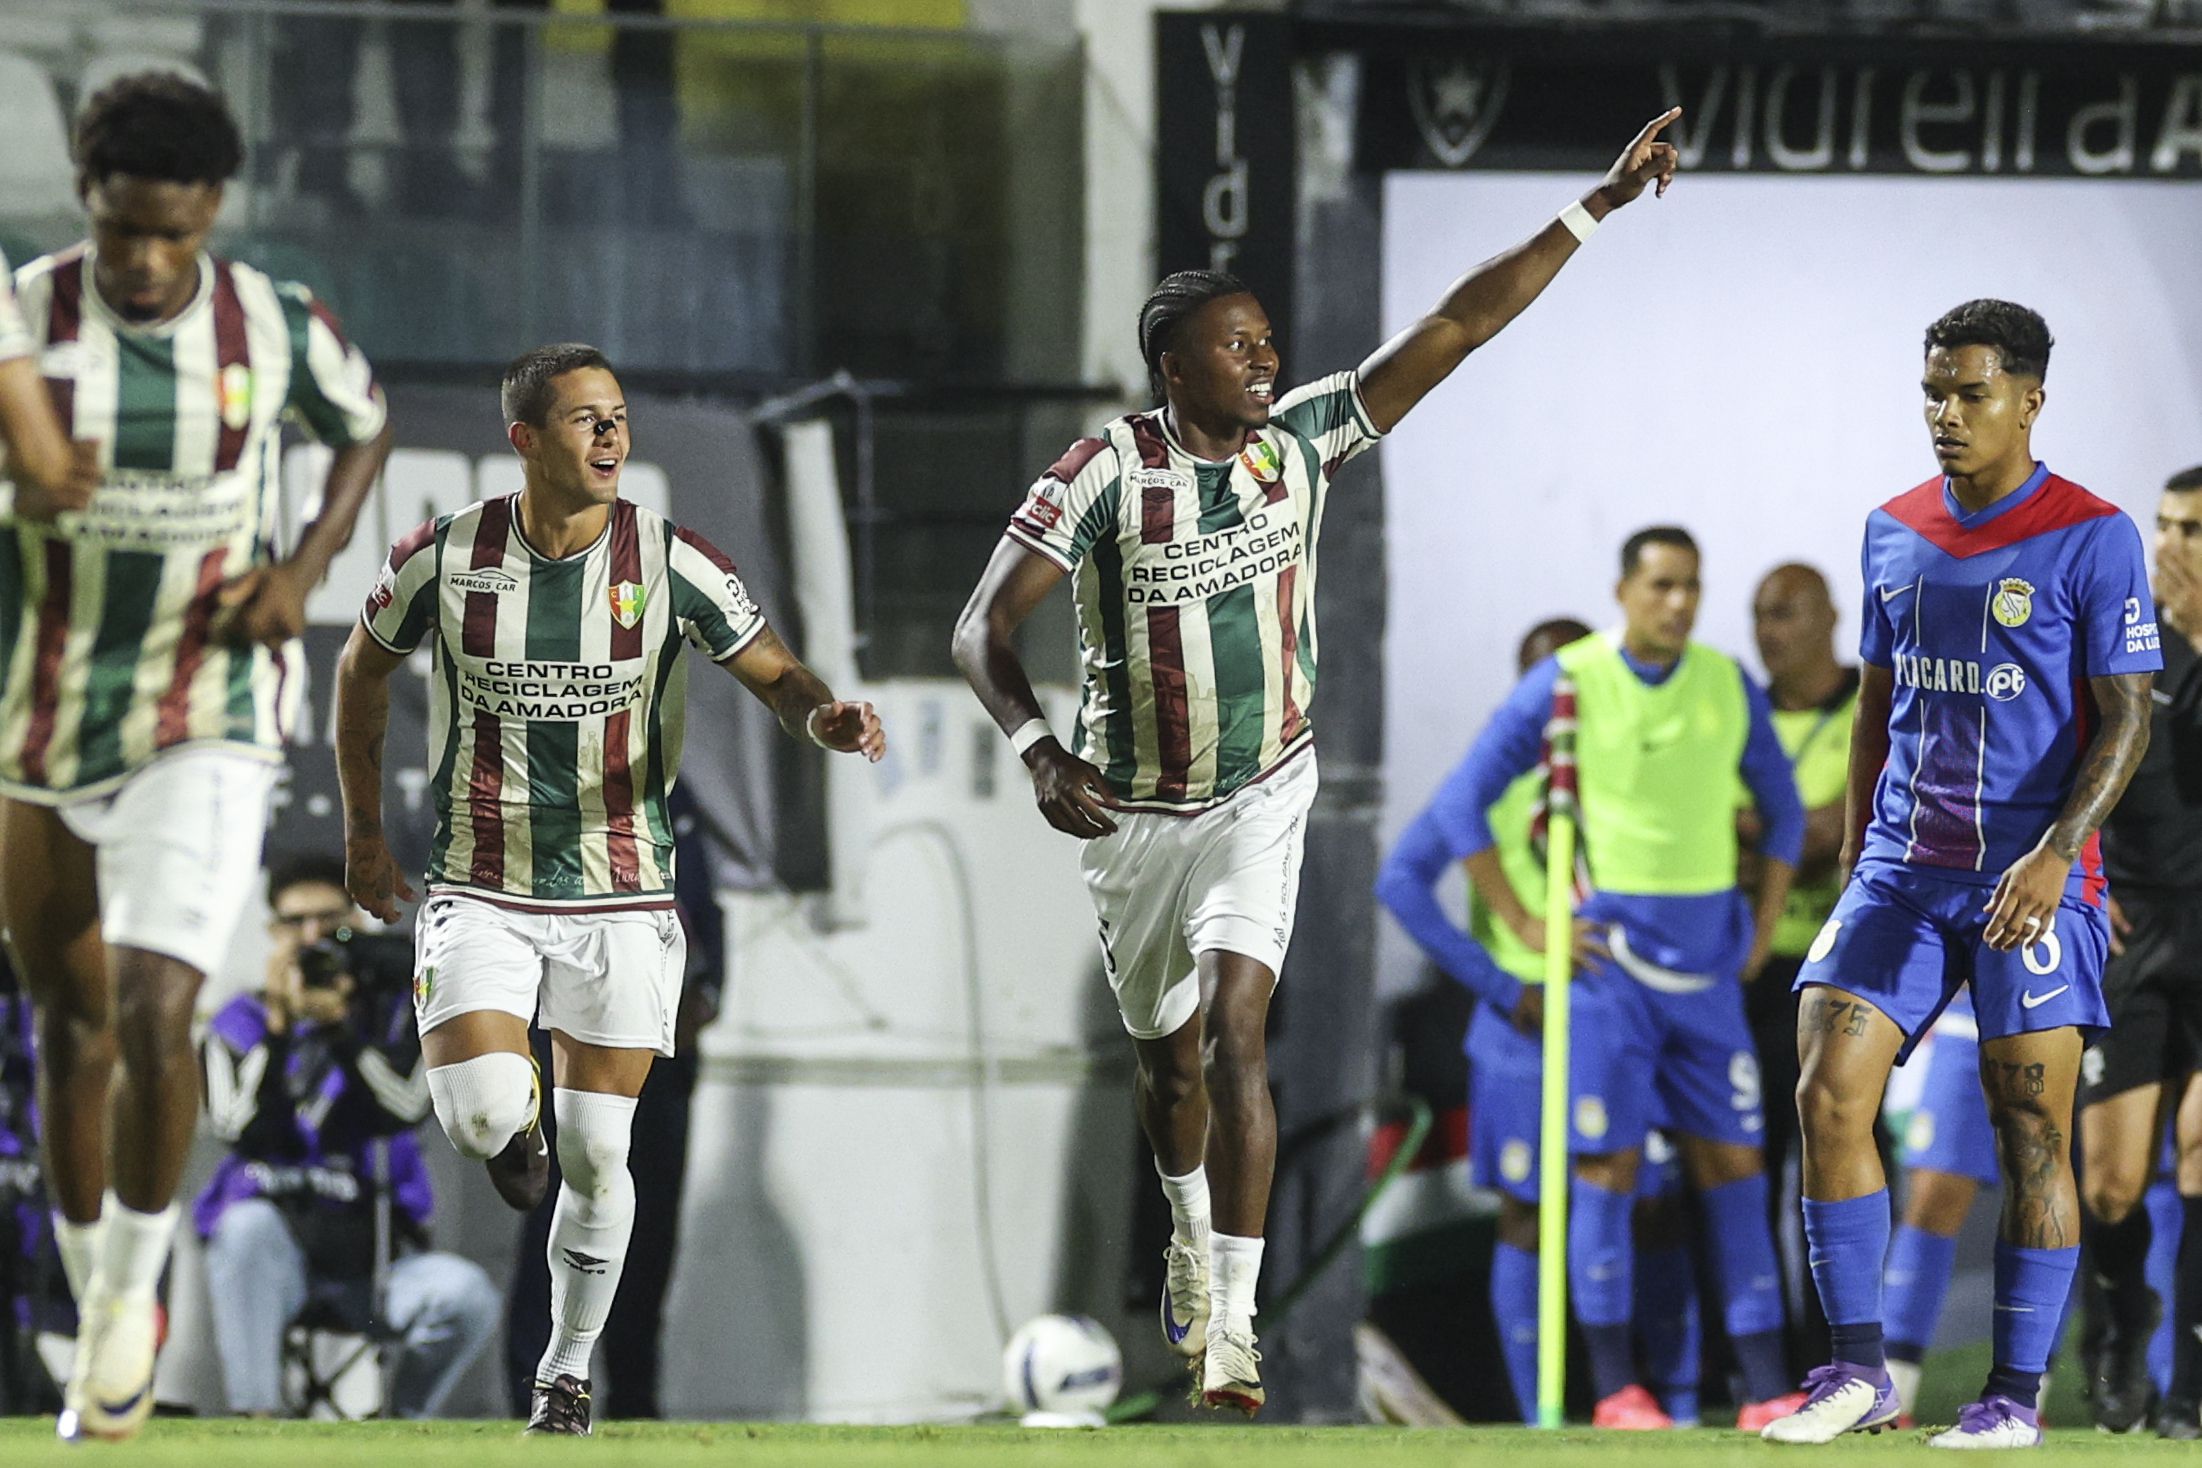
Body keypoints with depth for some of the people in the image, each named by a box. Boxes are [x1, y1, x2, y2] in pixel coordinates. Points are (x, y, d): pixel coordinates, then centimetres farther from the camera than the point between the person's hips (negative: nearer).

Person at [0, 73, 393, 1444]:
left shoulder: (276, 327, -8)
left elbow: (367, 425, 12)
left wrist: (303, 570, -4)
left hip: (205, 731, -1)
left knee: (155, 1016, -17)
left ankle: (133, 1290, 6)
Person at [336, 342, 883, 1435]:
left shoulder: (672, 564, -7)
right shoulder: (444, 558, -6)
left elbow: (774, 676, 0)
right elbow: (363, 668, 12)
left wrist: (824, 719, -24)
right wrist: (363, 832, 16)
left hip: (621, 900, 0)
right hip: (479, 888, 0)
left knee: (595, 1156, 0)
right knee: (482, 1115, -19)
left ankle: (568, 1371, 18)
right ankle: (517, 1129, 20)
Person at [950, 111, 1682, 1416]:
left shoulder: (1302, 441, -9)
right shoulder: (1110, 474, -18)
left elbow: (1459, 326, -8)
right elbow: (984, 630, -19)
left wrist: (1598, 207, -12)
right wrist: (1043, 754, -36)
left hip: (1263, 796, 0)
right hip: (1136, 811, 0)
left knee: (1234, 1035, -18)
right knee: (1171, 1054, 17)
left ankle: (1231, 1331, -22)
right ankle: (1193, 1241, 49)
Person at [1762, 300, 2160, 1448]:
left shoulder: (2093, 539, -6)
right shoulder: (1894, 532, 11)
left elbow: (2125, 720, -9)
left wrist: (2055, 853, -21)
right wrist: (1855, 854, 16)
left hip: (2029, 880, -5)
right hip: (1902, 869, 5)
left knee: (2031, 1137, -3)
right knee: (1827, 1094, -7)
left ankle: (2017, 1396, 5)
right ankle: (1856, 1370, 1)